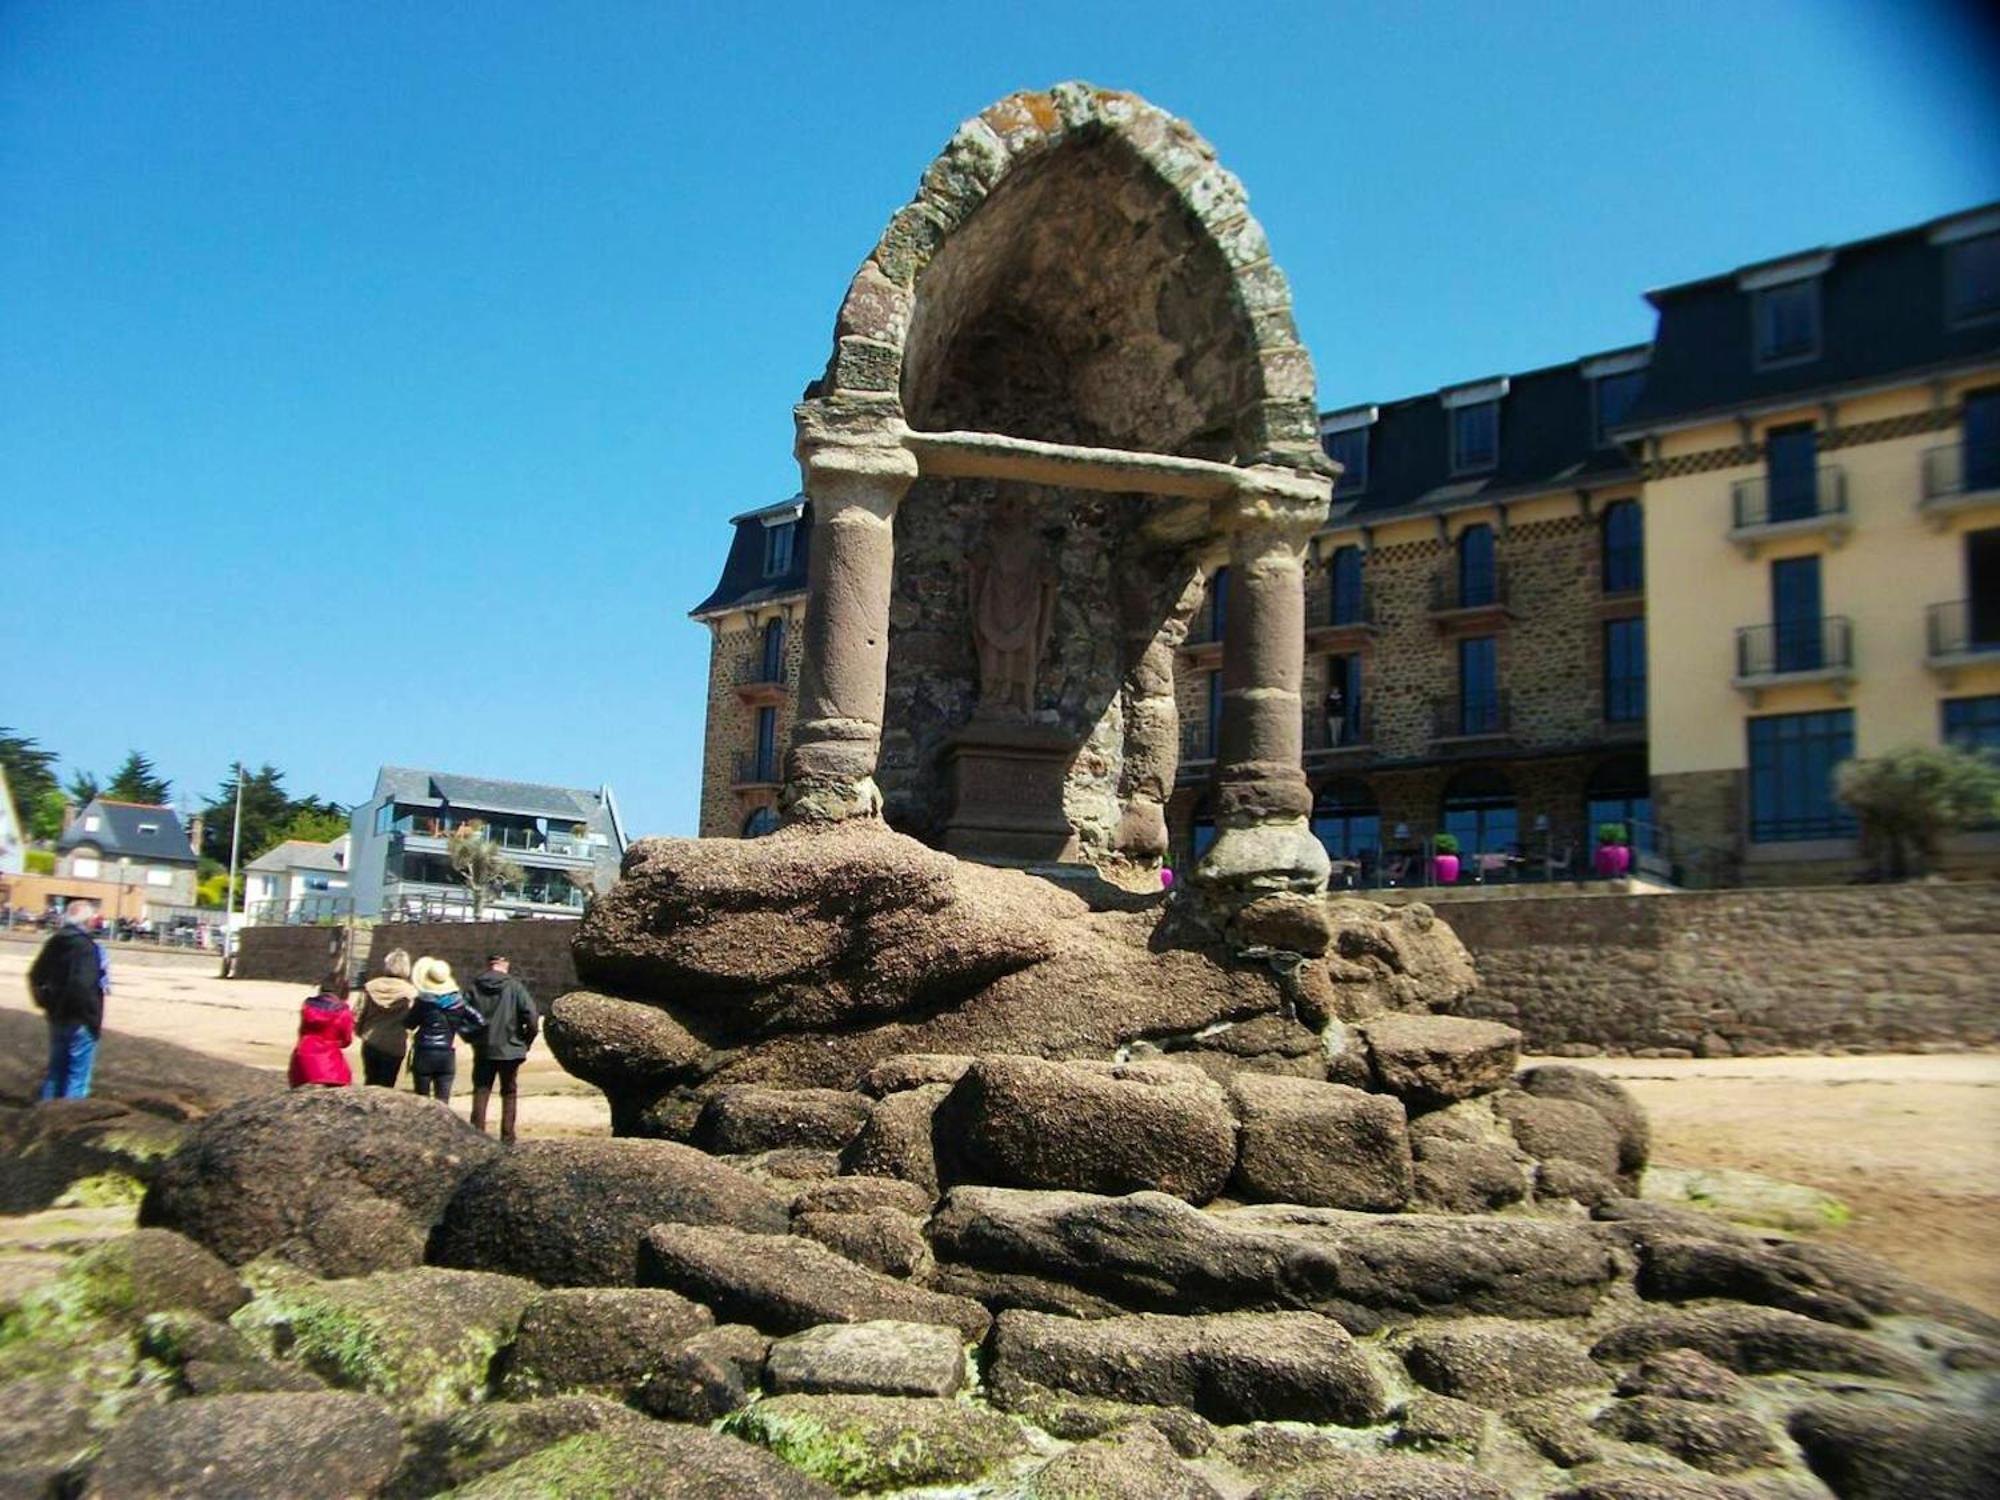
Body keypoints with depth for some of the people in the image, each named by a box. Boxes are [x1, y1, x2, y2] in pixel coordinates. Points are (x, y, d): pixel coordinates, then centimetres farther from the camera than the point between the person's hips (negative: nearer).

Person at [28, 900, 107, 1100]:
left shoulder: (54, 942, 7)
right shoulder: (86, 947, -20)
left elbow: (36, 976, 17)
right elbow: (83, 986, -28)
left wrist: (47, 1003, 23)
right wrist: (95, 1018, -19)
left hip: (57, 1017, 8)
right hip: (80, 1020, -8)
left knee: (56, 1070, 19)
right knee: (78, 1075, 1)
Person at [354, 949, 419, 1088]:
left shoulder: (370, 987, -3)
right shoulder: (410, 993, -12)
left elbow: (359, 1016, 2)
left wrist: (362, 1032, 19)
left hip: (371, 1044, 3)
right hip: (394, 1047, -3)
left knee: (370, 1083, 19)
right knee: (385, 1087, 5)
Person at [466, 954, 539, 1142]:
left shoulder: (475, 987, -1)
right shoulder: (514, 987, -8)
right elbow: (532, 1018, -14)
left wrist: (473, 1039, 13)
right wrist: (525, 1042, 2)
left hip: (482, 1050, 1)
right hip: (509, 1049, -1)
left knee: (481, 1092, 9)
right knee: (509, 1094, 9)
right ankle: (507, 1137, 8)